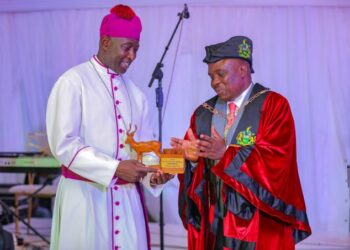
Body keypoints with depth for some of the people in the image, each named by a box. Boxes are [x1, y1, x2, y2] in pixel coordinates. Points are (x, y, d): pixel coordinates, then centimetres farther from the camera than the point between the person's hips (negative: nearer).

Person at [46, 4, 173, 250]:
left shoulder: (135, 93, 11)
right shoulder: (73, 82, -7)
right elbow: (63, 144, -15)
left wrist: (153, 174, -12)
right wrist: (115, 168, -21)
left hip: (128, 197, 5)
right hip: (86, 195, -5)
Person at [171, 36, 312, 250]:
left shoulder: (274, 106, -4)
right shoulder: (203, 114, 11)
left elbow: (276, 159, -15)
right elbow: (192, 166, 7)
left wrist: (226, 154, -20)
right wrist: (192, 157, -15)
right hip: (212, 221, 4)